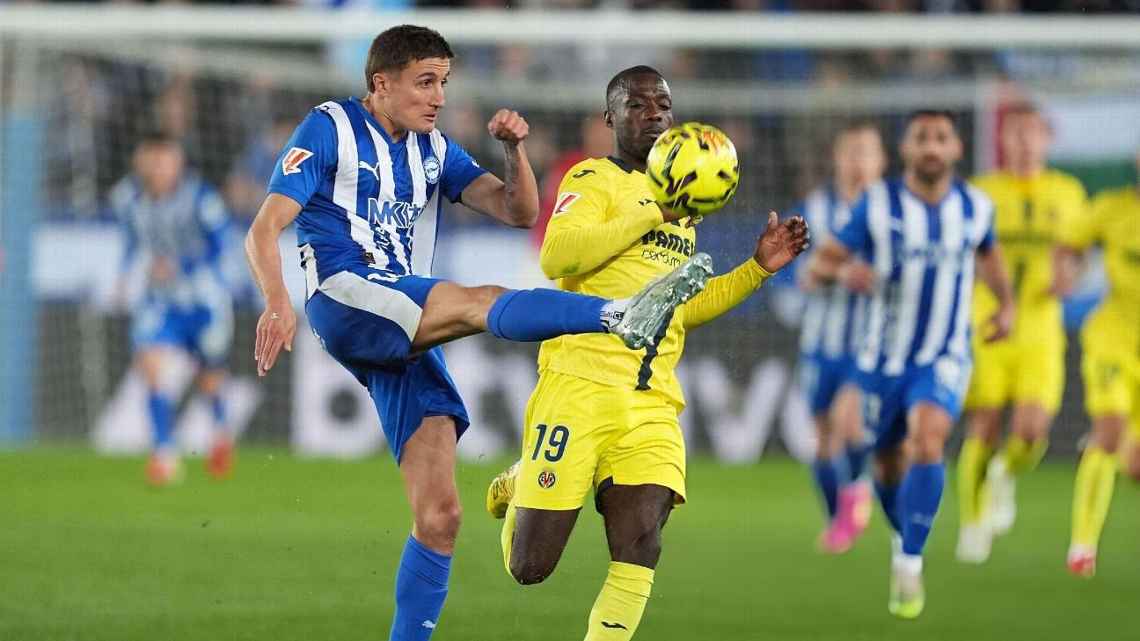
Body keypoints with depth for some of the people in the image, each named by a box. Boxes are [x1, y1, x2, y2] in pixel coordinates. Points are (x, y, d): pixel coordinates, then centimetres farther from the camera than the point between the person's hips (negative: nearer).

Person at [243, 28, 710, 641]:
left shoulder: (434, 151, 22)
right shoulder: (331, 130, 5)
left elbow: (519, 212, 14)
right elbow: (265, 229, -4)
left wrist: (514, 150, -5)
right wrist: (277, 301, -22)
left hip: (407, 335, 7)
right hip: (345, 299, -7)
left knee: (439, 516, -4)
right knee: (481, 301, -33)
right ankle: (620, 314, -55)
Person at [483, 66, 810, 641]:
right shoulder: (593, 180, 0)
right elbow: (558, 255, -19)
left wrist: (758, 269, 20)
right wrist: (656, 213, -17)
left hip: (652, 406, 5)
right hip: (579, 390, -5)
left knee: (638, 557, -14)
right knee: (530, 568, -2)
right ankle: (515, 490, 31)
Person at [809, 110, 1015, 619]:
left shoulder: (974, 207, -2)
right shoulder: (877, 205, -9)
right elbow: (817, 265, -10)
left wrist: (1006, 304, 9)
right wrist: (843, 271, -32)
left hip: (944, 360, -1)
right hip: (883, 360, 1)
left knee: (927, 443, -26)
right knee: (889, 464, 13)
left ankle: (910, 564, -22)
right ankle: (903, 534, 45)